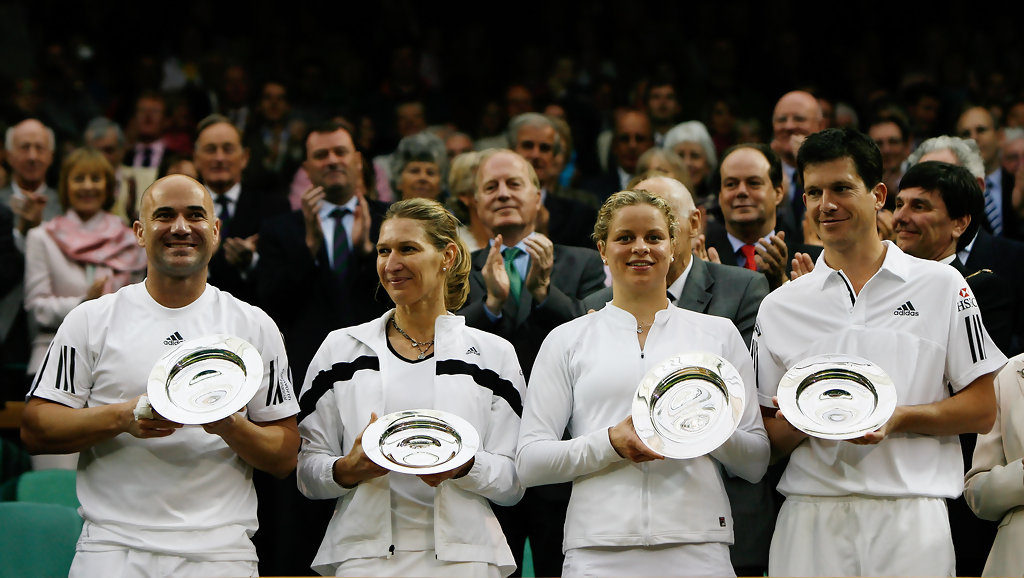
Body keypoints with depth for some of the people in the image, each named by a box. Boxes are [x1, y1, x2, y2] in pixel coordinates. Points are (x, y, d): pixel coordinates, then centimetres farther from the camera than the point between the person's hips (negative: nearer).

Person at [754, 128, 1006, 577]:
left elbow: (982, 411, 4)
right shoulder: (779, 307, 12)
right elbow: (767, 442, 11)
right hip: (810, 520, 2)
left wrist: (898, 418, -12)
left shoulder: (941, 285, 7)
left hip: (910, 521, -2)